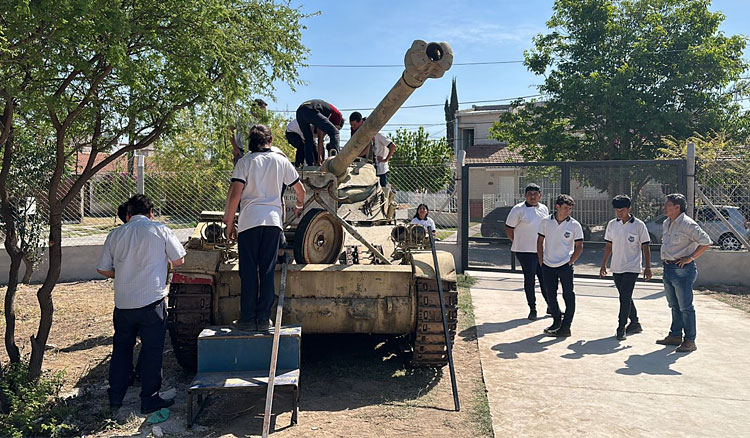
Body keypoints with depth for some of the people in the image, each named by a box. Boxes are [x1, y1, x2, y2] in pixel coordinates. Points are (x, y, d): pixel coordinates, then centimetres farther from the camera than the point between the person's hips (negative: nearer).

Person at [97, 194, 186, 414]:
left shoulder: (115, 234, 4)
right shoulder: (160, 230, -4)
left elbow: (103, 269, 7)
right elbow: (179, 260, 1)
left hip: (123, 302, 3)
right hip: (152, 301, -3)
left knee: (121, 348, 18)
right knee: (151, 350, 6)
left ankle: (115, 397, 26)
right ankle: (149, 400, 14)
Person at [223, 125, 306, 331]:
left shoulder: (245, 161, 3)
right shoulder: (281, 161, 10)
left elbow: (235, 194, -6)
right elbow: (300, 190, 18)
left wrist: (229, 223, 2)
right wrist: (299, 206, 38)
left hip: (249, 221, -2)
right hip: (273, 220, 2)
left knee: (248, 272, 4)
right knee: (267, 271, 6)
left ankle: (248, 319, 7)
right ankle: (264, 319, 9)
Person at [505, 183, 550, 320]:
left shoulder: (544, 209, 10)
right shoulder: (518, 209, -8)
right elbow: (508, 229, -4)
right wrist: (518, 243, -1)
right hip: (526, 252, -5)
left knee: (546, 278, 12)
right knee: (529, 280, 3)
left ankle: (551, 306, 26)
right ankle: (532, 309, 14)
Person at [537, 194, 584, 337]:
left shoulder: (574, 225, -6)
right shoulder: (546, 222, 0)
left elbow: (579, 247, -1)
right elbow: (540, 242, 8)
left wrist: (570, 263, -8)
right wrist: (541, 261, 4)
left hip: (565, 266, -3)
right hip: (547, 266, 3)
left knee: (568, 296, 1)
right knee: (550, 295, 13)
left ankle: (565, 327, 8)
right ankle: (557, 321, 32)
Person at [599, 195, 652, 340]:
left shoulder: (638, 225, -7)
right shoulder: (612, 224, 4)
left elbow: (645, 247, -2)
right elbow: (608, 245, 12)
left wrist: (648, 267, -3)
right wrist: (603, 265, 13)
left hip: (632, 268, -5)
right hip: (616, 268, 5)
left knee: (625, 297, -12)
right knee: (625, 297, 15)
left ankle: (621, 328, -5)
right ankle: (635, 323, 31)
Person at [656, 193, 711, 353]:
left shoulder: (688, 224, -14)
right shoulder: (665, 223, 12)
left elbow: (706, 242, -15)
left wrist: (690, 258, -15)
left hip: (682, 269, -8)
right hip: (668, 268, 8)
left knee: (685, 307, -3)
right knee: (674, 306, 16)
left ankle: (690, 341, 5)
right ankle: (675, 336, 25)